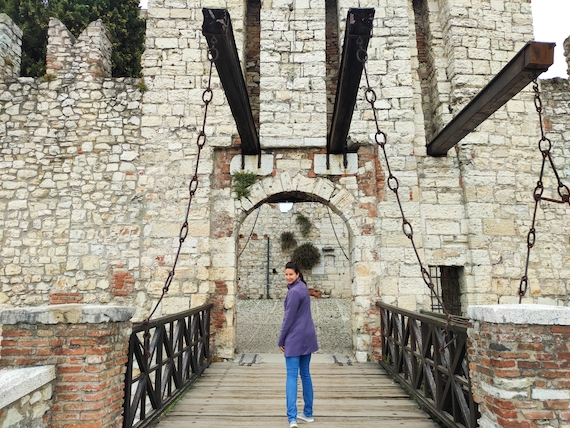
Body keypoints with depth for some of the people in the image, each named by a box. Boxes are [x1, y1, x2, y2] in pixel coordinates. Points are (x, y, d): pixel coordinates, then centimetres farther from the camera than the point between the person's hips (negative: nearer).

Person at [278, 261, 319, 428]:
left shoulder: (294, 292, -17)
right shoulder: (302, 287, 12)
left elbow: (289, 318, -16)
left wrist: (281, 340, -6)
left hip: (295, 338, -9)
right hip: (307, 336, 9)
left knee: (292, 377, -7)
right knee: (305, 374, 15)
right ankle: (308, 413, 24)